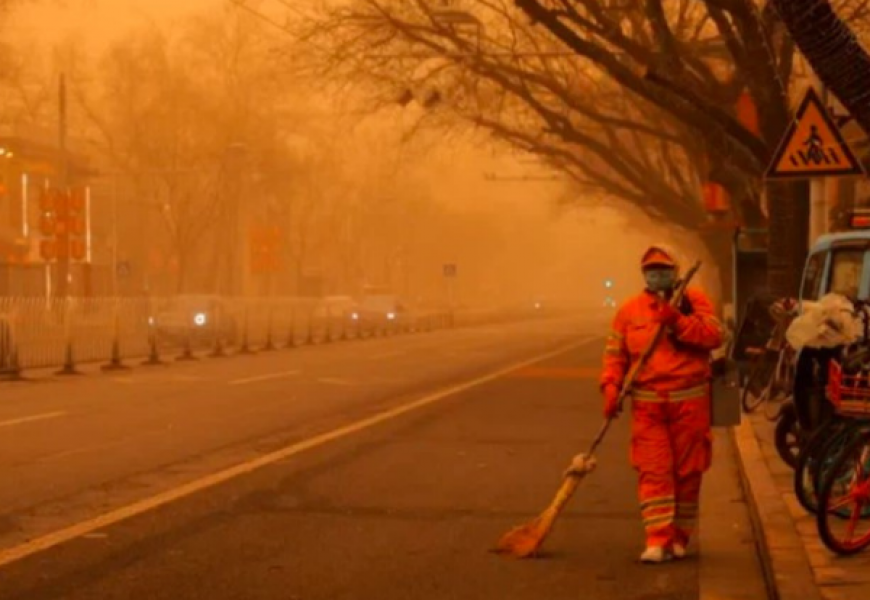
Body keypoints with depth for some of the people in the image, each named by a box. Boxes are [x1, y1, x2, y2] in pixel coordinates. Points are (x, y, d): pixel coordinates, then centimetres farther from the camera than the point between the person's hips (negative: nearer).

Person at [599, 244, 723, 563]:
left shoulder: (694, 300, 4)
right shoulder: (629, 310, 9)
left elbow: (714, 335, -9)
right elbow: (615, 353, 8)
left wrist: (677, 320, -19)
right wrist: (611, 387, -7)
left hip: (690, 402, 0)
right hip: (648, 403, 1)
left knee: (687, 471, 5)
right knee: (653, 471, -8)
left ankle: (679, 537, 18)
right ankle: (657, 540, -9)